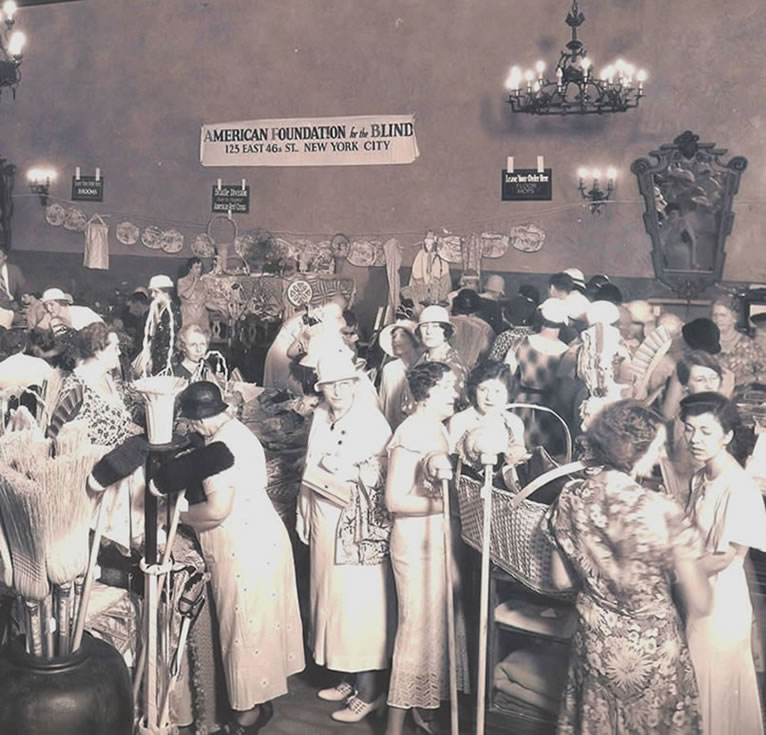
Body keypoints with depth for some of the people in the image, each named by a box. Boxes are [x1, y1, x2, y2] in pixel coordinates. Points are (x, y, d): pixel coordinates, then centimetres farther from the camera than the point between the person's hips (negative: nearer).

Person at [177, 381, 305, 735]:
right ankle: (260, 698, 30)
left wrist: (177, 514, -11)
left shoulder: (220, 446, -21)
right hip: (259, 537, 10)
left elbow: (217, 510, -26)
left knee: (245, 626, 3)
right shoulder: (235, 430, 10)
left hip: (246, 548, -10)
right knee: (256, 623, 18)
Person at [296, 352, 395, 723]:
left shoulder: (372, 421, -13)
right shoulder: (320, 417, 8)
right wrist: (304, 513, 12)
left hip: (358, 525, -7)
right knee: (334, 598, 14)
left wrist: (333, 467, -16)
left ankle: (369, 690, 9)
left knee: (360, 602, -2)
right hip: (325, 522, 7)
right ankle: (350, 678, 27)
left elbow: (381, 477, -19)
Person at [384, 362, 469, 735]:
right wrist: (447, 503, -20)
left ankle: (422, 705, 29)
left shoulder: (438, 428, 10)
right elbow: (395, 499, -22)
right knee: (420, 625, -1)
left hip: (439, 538, 9)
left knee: (440, 621, 14)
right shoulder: (411, 433, -18)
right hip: (417, 541, -9)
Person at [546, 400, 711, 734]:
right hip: (652, 654, -4)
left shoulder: (570, 499, -12)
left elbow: (562, 580, 0)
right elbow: (700, 604, -18)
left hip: (595, 647, 4)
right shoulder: (662, 513, -26)